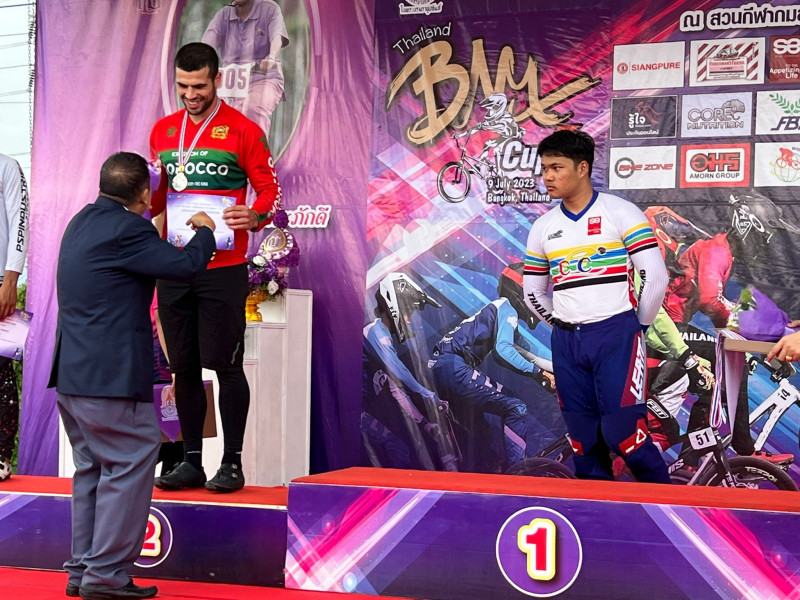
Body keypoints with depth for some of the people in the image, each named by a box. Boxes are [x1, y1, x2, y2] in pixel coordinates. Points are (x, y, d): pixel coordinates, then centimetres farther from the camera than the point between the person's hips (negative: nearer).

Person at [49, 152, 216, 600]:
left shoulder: (83, 222, 13)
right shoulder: (126, 229, -16)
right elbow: (187, 265, -15)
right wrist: (205, 232, 4)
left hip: (71, 375, 10)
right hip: (111, 377, -10)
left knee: (92, 469, 17)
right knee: (130, 467, -3)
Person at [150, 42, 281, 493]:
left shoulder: (243, 130, -3)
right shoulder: (163, 130, 13)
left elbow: (270, 189, -3)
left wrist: (254, 216, -23)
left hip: (223, 268, -5)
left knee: (225, 364, -3)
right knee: (184, 366, 8)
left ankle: (233, 463, 6)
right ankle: (192, 462, 16)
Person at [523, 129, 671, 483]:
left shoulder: (620, 213, -5)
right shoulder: (542, 228, 11)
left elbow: (655, 276, -8)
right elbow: (533, 292, 21)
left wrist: (638, 325, 0)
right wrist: (563, 327, 15)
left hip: (616, 335, -5)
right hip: (566, 342, 5)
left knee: (623, 434, -11)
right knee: (584, 441, 7)